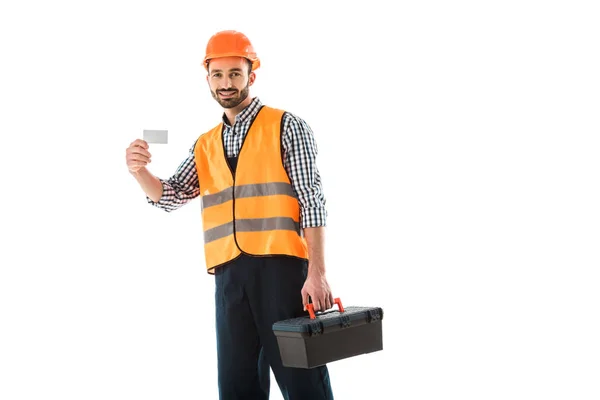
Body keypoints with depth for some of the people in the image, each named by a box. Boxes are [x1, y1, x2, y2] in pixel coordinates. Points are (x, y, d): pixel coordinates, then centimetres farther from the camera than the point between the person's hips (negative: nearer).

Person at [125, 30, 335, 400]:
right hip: (229, 275, 5)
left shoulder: (286, 126, 2)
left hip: (281, 267, -5)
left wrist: (317, 272, -13)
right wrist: (140, 171, -10)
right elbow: (171, 197, 12)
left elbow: (312, 200, -4)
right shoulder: (205, 145, 18)